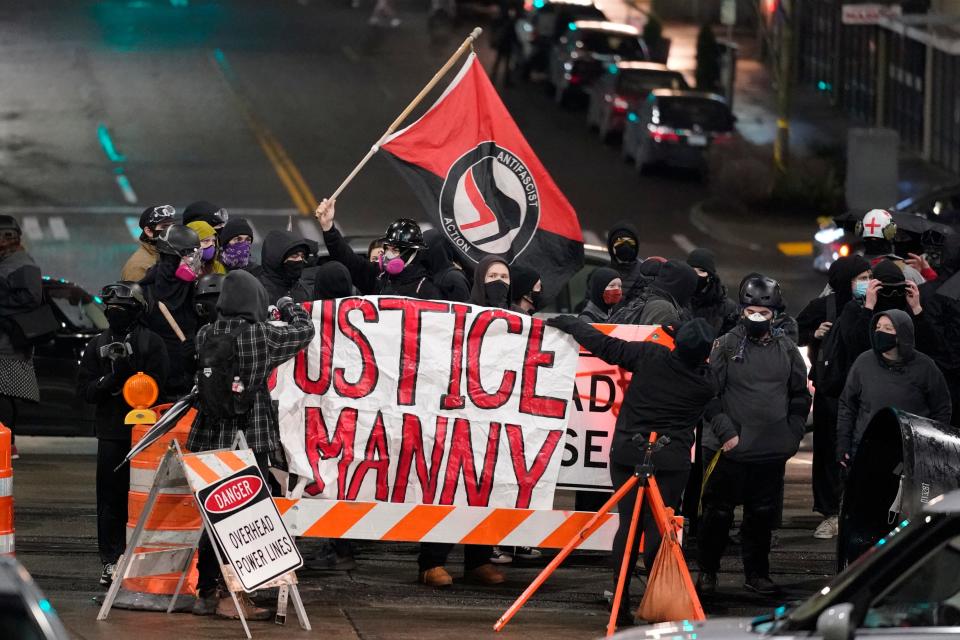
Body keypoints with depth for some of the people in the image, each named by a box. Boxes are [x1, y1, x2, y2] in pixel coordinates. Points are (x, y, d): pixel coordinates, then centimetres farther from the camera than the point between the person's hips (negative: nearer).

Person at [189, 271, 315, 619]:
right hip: (251, 439, -5)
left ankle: (206, 593, 20)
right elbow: (304, 330, 5)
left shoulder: (206, 335, 1)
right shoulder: (264, 335, -11)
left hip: (211, 439, 5)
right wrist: (289, 307, 26)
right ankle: (233, 595, 0)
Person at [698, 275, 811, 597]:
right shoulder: (726, 346, -3)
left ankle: (757, 573, 20)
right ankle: (707, 571, 14)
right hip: (731, 449, -3)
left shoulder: (786, 349, 7)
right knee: (718, 512, 3)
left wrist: (793, 433, 9)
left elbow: (800, 395, 17)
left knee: (763, 514, 9)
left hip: (773, 450, 3)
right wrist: (725, 432, -10)